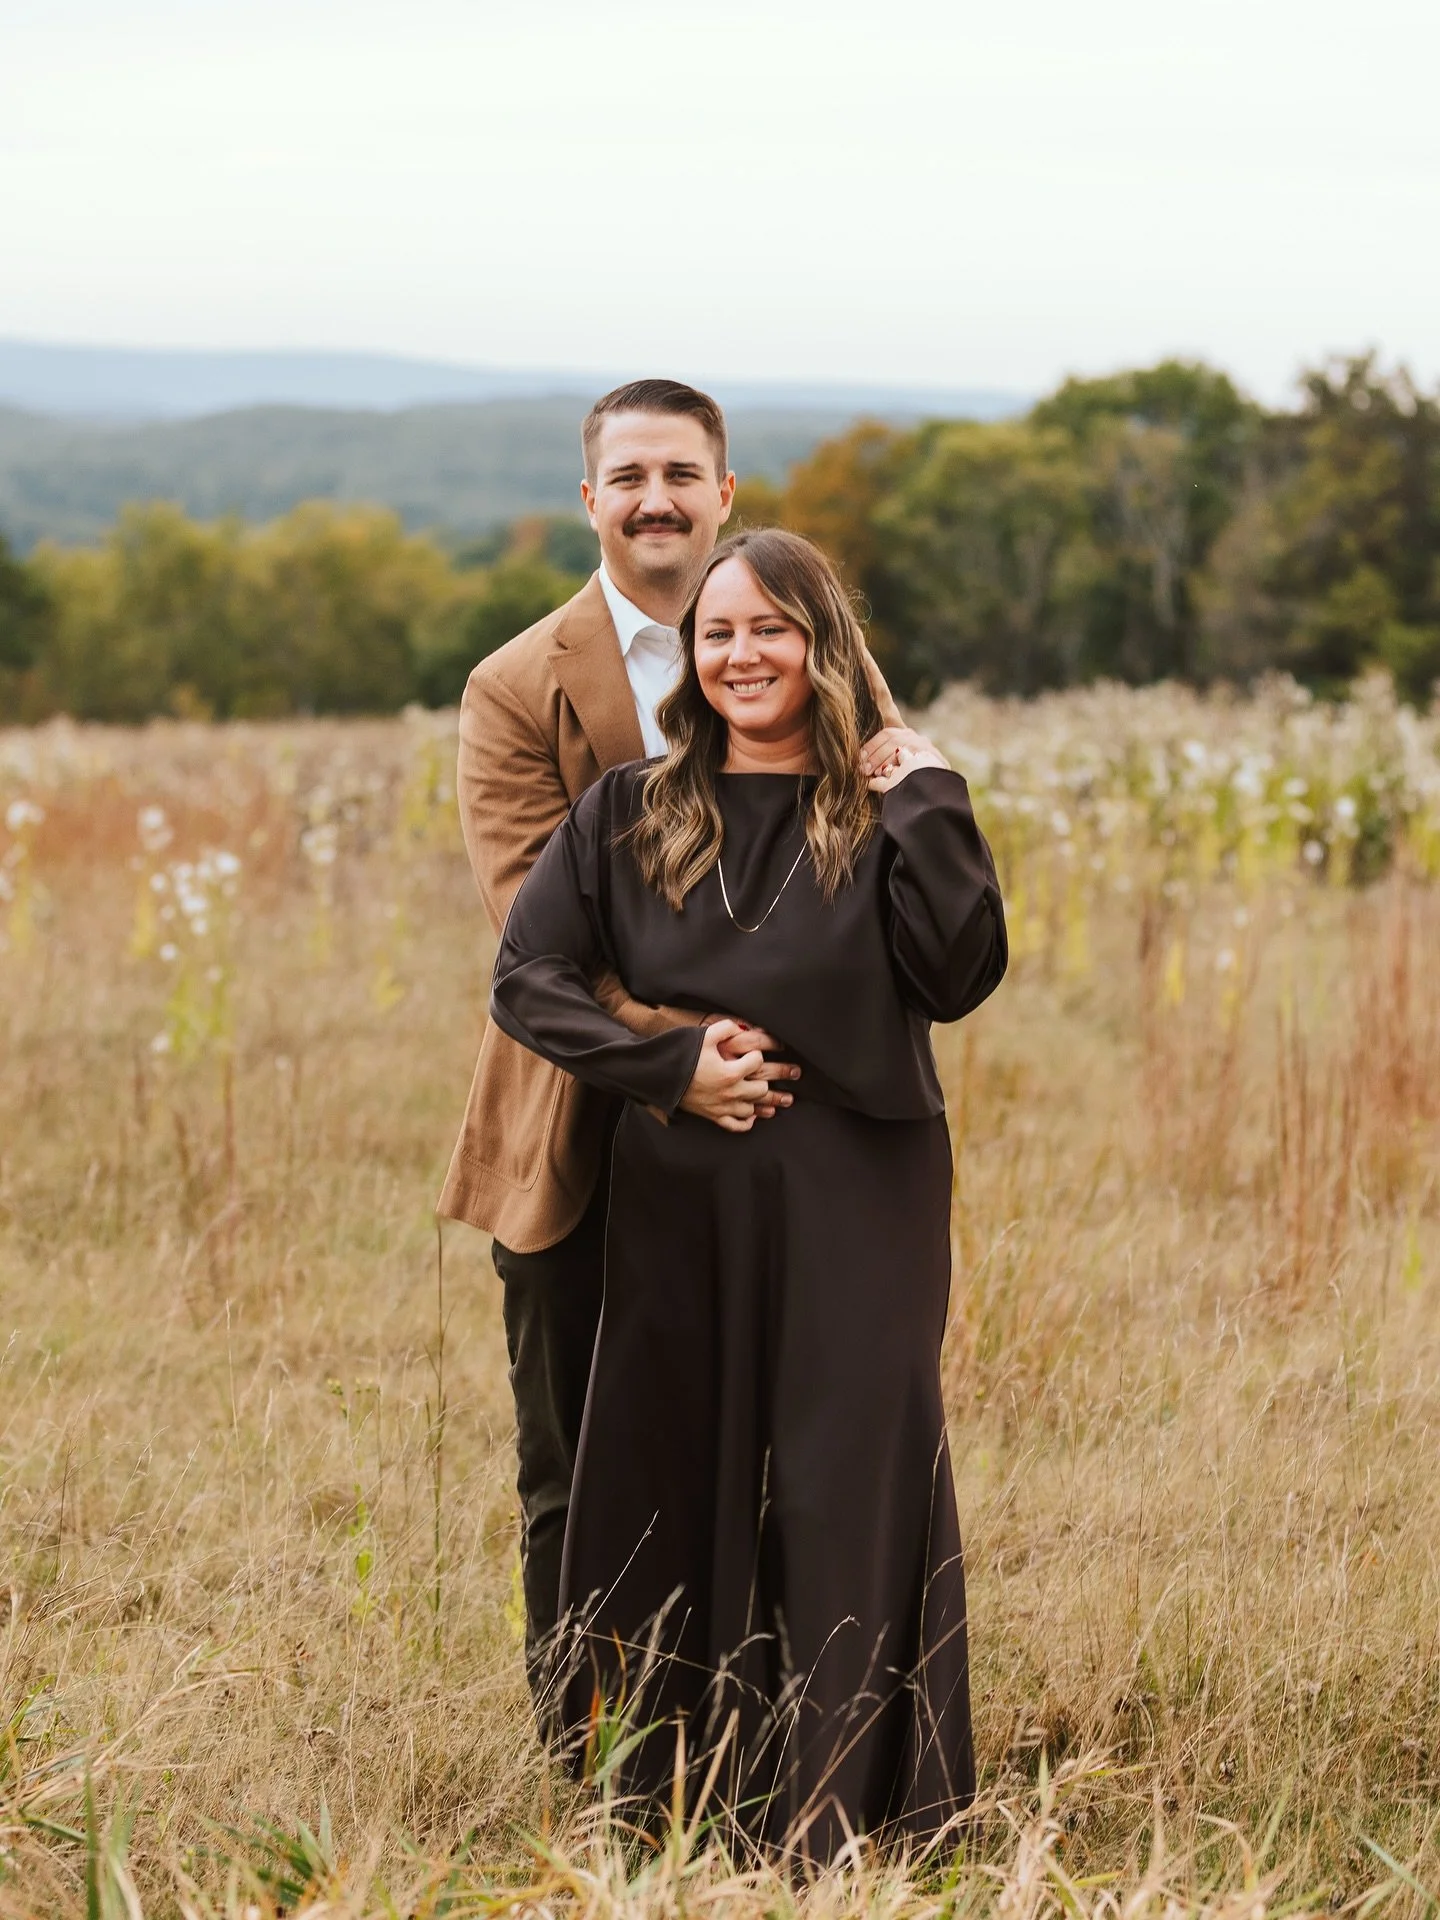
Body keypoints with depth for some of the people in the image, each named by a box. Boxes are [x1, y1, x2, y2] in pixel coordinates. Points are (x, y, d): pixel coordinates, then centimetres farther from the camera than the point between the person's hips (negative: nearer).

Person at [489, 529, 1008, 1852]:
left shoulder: (886, 812, 2)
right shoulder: (631, 816, 7)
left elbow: (960, 976, -9)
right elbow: (526, 976, 1)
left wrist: (926, 802, -12)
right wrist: (669, 1064, -9)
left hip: (854, 1200, -2)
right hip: (682, 1207, 2)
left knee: (846, 1476, -2)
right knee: (675, 1475, 6)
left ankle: (842, 1809, 5)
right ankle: (667, 1780, 18)